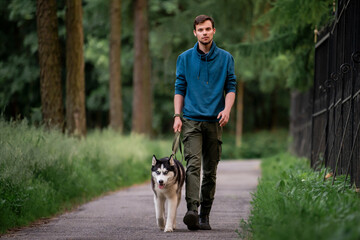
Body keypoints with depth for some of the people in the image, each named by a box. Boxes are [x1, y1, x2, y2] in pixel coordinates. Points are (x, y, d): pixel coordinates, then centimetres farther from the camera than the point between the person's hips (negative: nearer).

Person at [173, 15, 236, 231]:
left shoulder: (226, 58, 8)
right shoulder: (185, 58, 8)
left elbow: (231, 87, 6)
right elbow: (180, 89, 9)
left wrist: (227, 109, -12)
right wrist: (177, 116, -2)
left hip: (214, 121, 1)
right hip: (192, 120, -1)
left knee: (210, 171, 4)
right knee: (193, 165, -16)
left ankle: (205, 215, 11)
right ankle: (192, 210, -27)